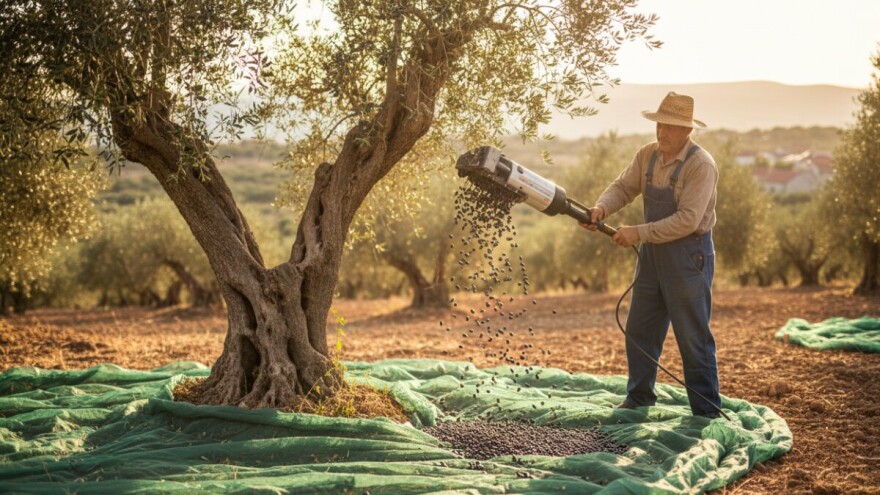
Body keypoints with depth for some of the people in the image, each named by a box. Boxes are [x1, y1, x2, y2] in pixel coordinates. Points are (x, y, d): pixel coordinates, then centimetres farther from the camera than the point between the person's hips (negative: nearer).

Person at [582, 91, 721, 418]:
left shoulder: (701, 165, -19)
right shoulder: (648, 155, 3)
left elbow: (687, 220, -24)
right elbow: (623, 187, 4)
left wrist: (639, 233, -26)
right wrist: (602, 207, -18)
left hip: (688, 256, -7)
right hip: (652, 254, 7)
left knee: (693, 338, 0)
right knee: (639, 330, 14)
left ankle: (707, 412, 11)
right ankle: (638, 400, 29)